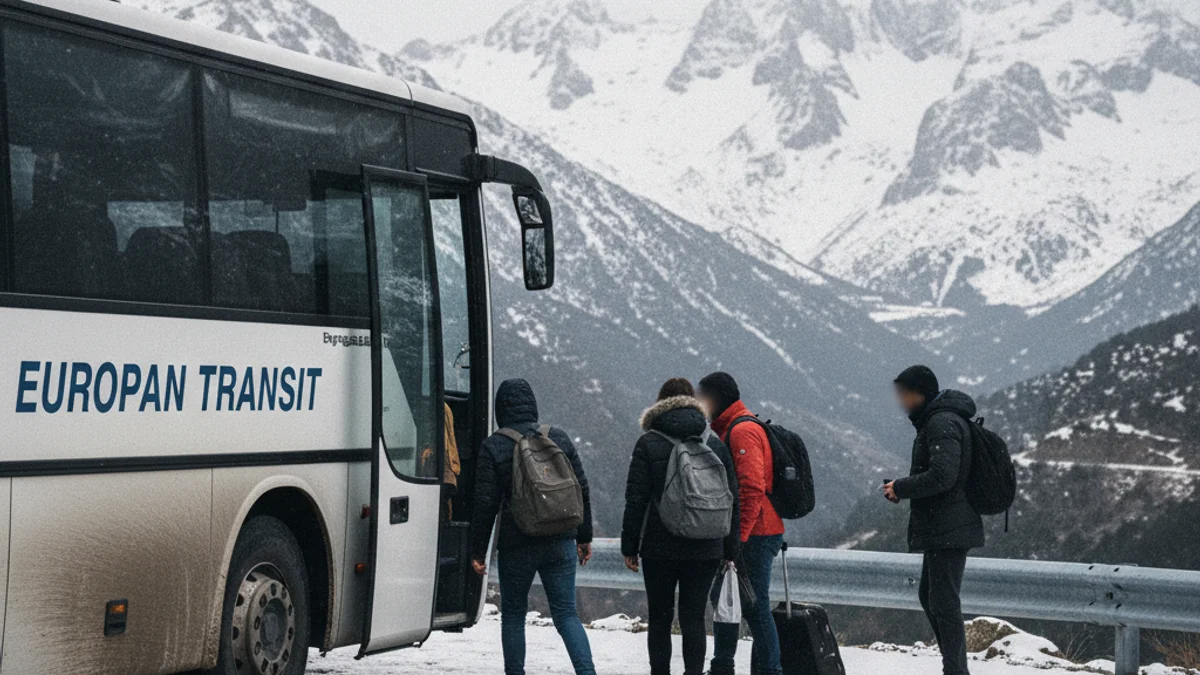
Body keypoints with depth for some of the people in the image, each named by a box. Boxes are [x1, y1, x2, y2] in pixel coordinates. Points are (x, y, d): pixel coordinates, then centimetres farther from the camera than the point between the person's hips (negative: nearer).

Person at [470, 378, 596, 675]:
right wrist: (585, 537, 18)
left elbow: (485, 505, -7)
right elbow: (582, 491, 9)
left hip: (517, 545, -3)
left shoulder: (494, 447, -6)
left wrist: (478, 551, 0)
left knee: (513, 614, 12)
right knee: (566, 613, 4)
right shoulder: (559, 438, 5)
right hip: (560, 543, 3)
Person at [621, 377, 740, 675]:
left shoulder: (648, 444, -3)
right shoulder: (715, 445, 6)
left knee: (660, 619, 9)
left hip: (659, 549, -2)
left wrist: (629, 546, 0)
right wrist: (730, 550, 12)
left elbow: (635, 499, -6)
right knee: (694, 618, 4)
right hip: (706, 550, 2)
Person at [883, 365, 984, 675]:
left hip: (947, 532, -11)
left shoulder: (942, 423, -16)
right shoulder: (935, 420, 18)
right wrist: (903, 488, 11)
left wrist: (901, 488, -13)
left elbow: (941, 476, -26)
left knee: (944, 602, -9)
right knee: (931, 597, 19)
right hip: (944, 531, 11)